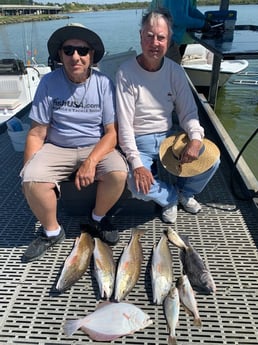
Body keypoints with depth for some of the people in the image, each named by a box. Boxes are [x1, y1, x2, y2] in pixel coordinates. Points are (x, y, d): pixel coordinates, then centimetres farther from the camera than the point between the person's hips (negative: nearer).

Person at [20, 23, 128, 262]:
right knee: (32, 181, -26)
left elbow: (112, 132, -9)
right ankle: (52, 231, 2)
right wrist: (28, 172, -14)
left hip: (96, 147, 0)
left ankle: (98, 218, 3)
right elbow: (37, 133, -5)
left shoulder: (103, 84, -6)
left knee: (118, 173, -28)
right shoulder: (49, 83, -6)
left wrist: (91, 162, -25)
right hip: (56, 148, 0)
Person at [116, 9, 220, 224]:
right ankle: (171, 196, 9)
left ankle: (185, 191, 20)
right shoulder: (126, 73, -15)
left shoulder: (175, 71, -2)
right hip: (139, 141, -3)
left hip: (169, 136, 4)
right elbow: (124, 125, -17)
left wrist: (196, 138, -23)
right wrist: (137, 164, -25)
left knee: (211, 160, -13)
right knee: (138, 185, -28)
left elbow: (188, 112, -1)